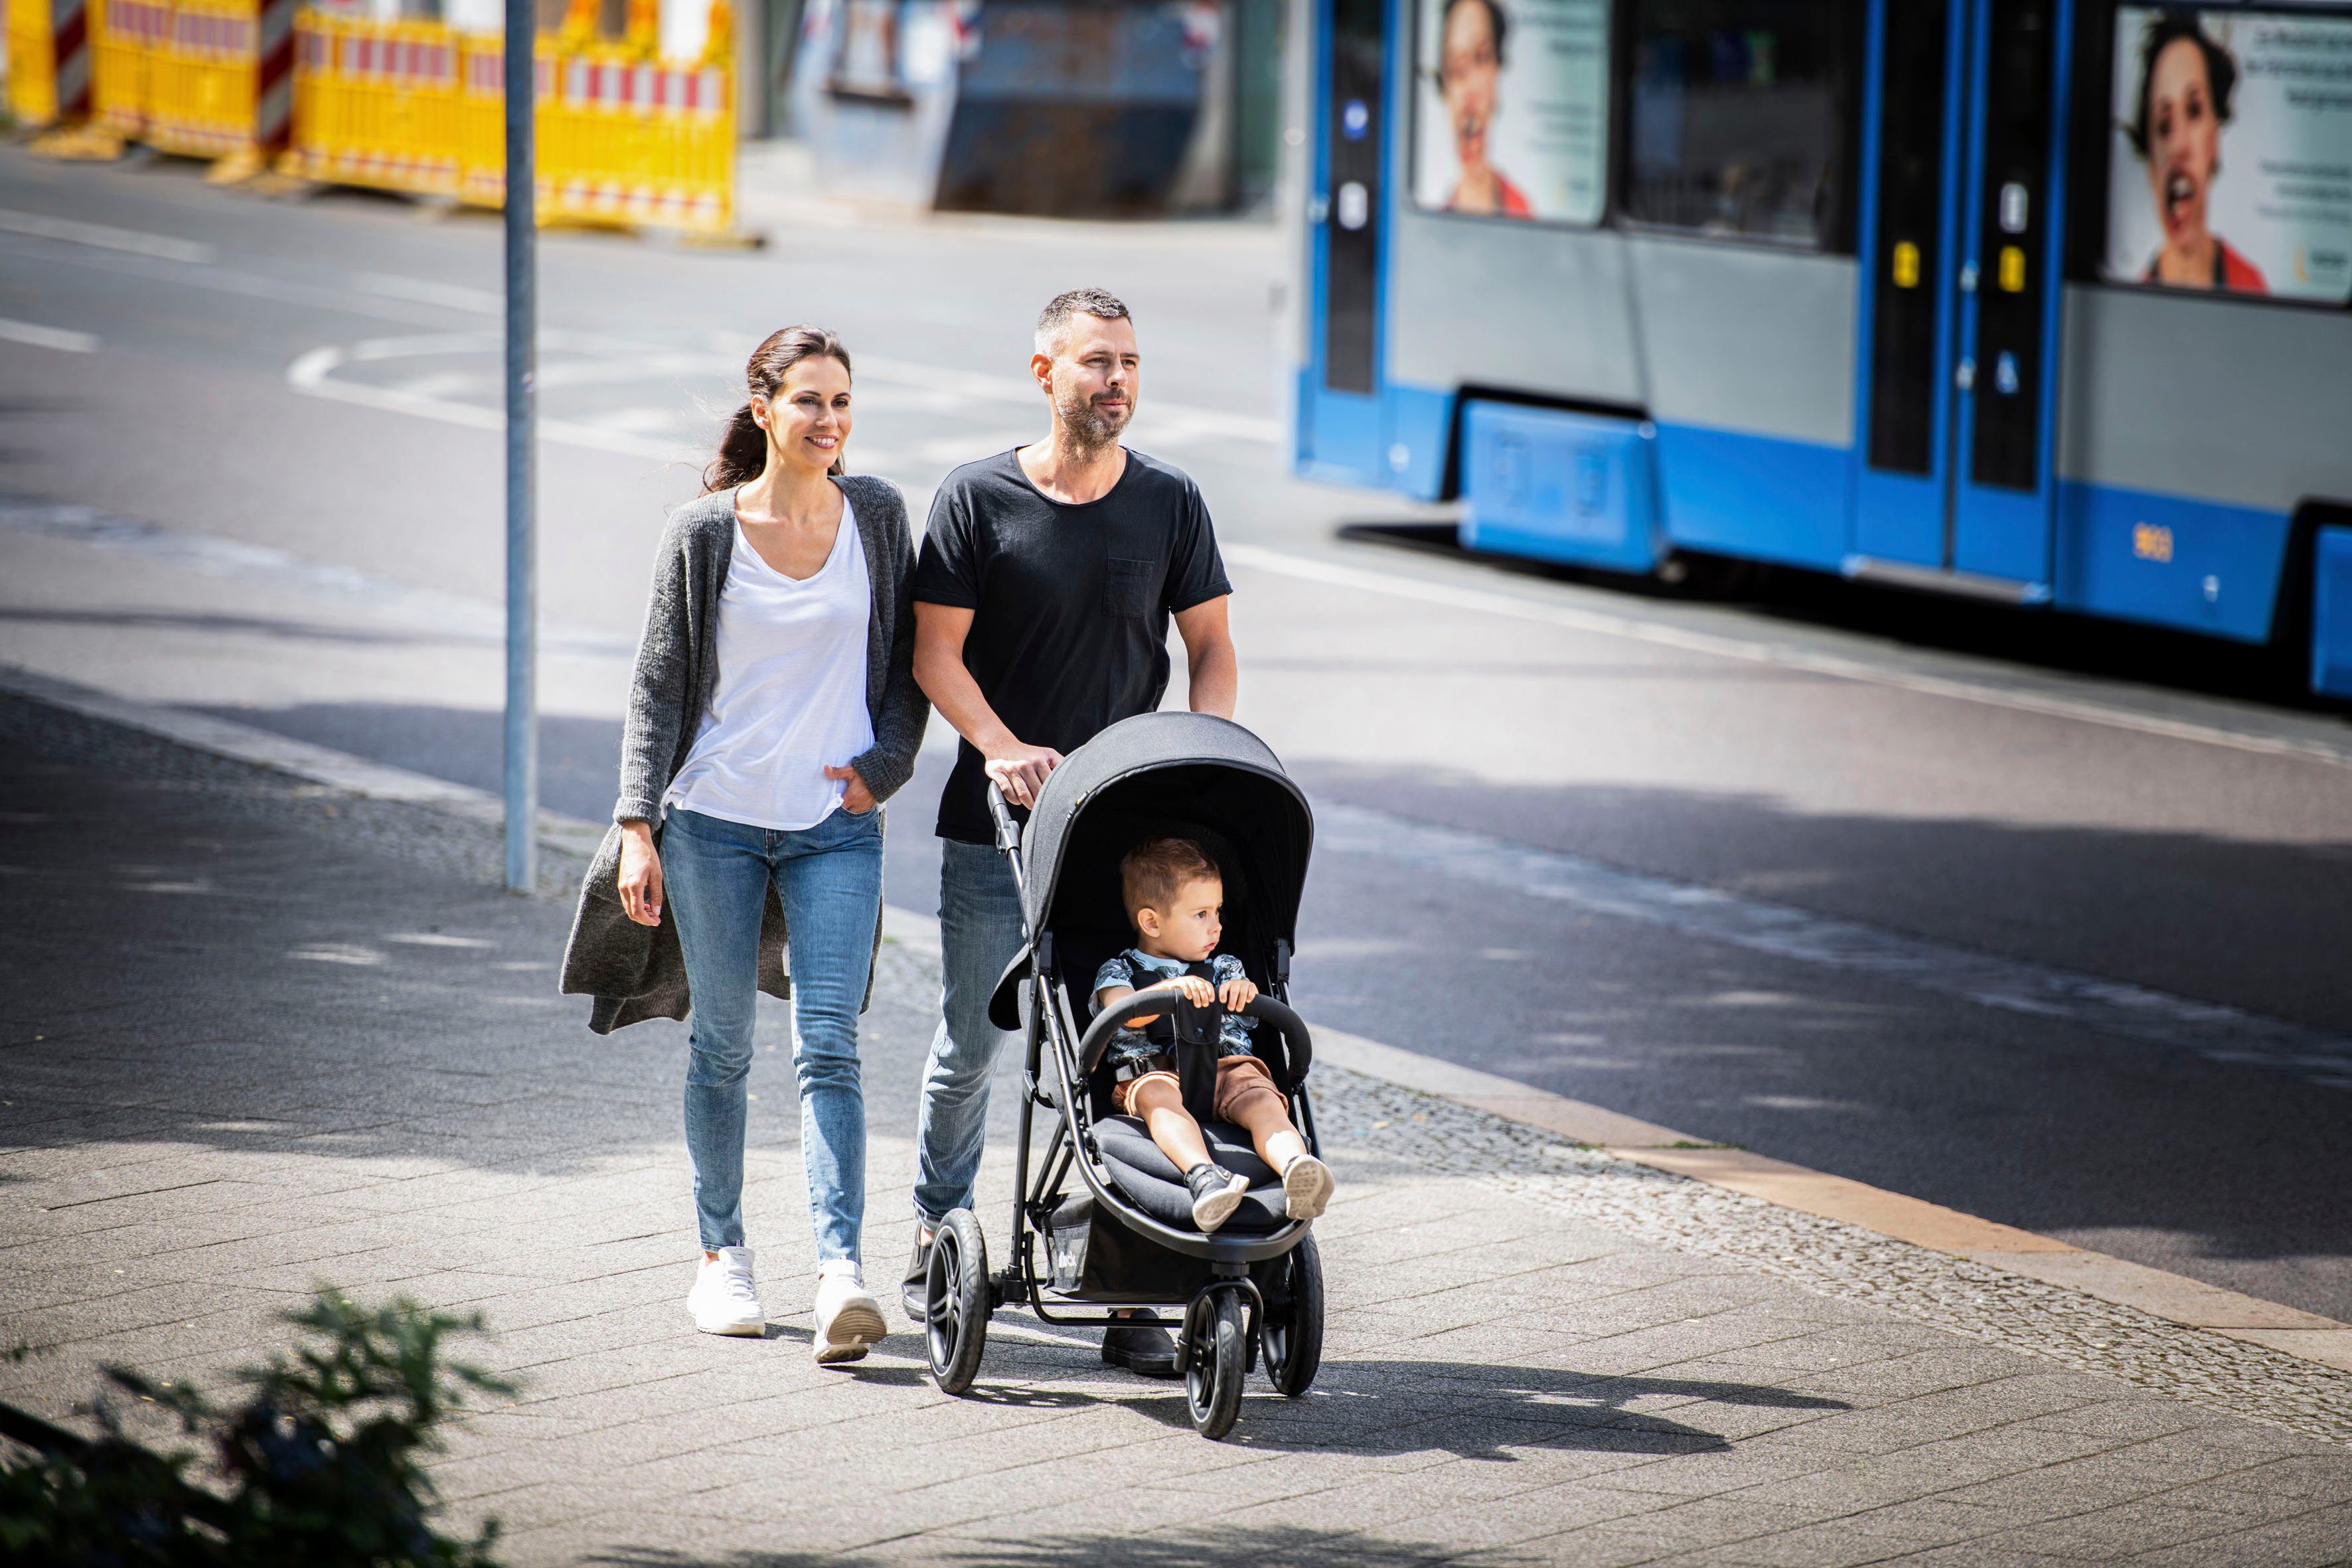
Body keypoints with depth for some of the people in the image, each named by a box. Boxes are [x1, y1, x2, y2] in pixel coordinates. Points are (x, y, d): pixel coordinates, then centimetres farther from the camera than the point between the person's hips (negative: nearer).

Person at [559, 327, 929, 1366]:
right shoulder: (703, 531, -2)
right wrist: (637, 823, -7)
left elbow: (908, 656, 13)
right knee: (722, 1046, 8)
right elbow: (658, 685, 0)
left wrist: (886, 763, -1)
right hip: (716, 819, 0)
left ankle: (839, 1271, -19)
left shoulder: (877, 515, 3)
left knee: (827, 1048, -10)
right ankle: (722, 1254, 22)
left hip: (837, 826, 0)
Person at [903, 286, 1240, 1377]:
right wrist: (1003, 748, -18)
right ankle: (938, 1236, 31)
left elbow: (1211, 646, 8)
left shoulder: (1170, 504, 4)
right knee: (971, 1041, 8)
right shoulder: (976, 499, -2)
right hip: (994, 827, -1)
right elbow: (936, 653, -4)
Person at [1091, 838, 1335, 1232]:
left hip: (1225, 1068, 3)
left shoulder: (1223, 968, 26)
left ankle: (1295, 1170, -60)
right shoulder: (1119, 971, 15)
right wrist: (1173, 989, -26)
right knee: (1158, 1096, -39)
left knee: (1259, 1095, -32)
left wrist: (1244, 990, -17)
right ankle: (1203, 1176, -66)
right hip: (1151, 1073, -3)